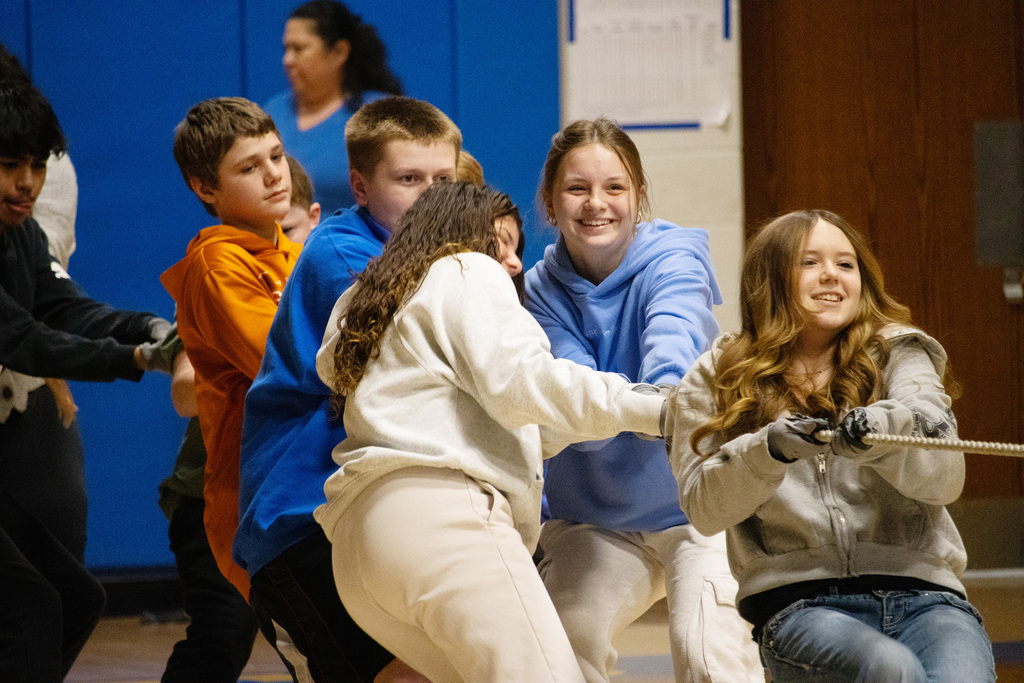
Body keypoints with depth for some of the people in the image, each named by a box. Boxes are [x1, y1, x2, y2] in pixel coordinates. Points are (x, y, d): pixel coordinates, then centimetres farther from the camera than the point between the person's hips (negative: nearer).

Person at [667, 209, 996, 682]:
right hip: (798, 602, -1)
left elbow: (945, 474, -5)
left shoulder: (898, 355, 12)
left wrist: (884, 430, -27)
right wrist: (768, 449, -21)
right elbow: (703, 508, -1)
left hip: (919, 588, 1)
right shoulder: (716, 380, 12)